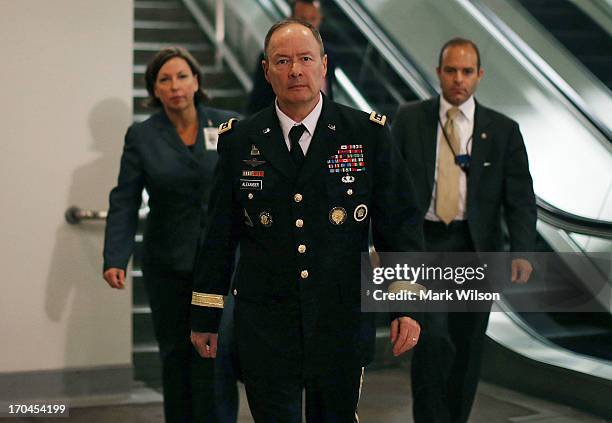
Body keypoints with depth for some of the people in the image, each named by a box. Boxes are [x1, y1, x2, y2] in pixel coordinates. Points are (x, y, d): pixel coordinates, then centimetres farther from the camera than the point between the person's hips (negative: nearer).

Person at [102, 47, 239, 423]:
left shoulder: (228, 125, -1)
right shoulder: (141, 136, 0)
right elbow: (125, 202, -3)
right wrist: (116, 258, -13)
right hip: (168, 265, 2)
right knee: (176, 354, 13)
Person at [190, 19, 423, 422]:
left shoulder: (370, 134, -1)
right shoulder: (238, 140, 3)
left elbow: (399, 223, 0)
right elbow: (220, 233, 6)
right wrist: (206, 315, 8)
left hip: (343, 323, 0)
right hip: (263, 325, 0)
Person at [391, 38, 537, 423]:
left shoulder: (503, 130, 3)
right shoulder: (410, 119, 4)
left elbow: (520, 199, -2)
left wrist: (522, 252, -17)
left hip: (475, 249, 2)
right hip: (422, 242, -1)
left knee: (466, 349, 9)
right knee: (433, 337, -17)